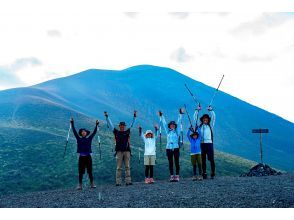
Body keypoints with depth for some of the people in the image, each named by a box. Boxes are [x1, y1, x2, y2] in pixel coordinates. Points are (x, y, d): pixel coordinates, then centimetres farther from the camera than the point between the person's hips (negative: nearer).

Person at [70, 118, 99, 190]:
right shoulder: (79, 139, 5)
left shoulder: (89, 139, 6)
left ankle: (92, 184, 11)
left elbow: (94, 132, 2)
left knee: (90, 171, 4)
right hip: (81, 157, 0)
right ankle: (80, 185, 6)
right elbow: (74, 131, 0)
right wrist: (72, 123, -5)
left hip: (88, 157, 0)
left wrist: (96, 125, -5)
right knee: (80, 172, 2)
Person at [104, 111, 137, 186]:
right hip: (119, 151, -1)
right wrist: (107, 117, 9)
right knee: (119, 168, 0)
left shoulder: (127, 132, 11)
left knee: (127, 167, 1)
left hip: (127, 151, 1)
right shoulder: (116, 132, 9)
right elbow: (110, 124, 10)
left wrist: (134, 116, 9)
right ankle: (118, 182, 0)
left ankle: (128, 181, 1)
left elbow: (132, 124, 14)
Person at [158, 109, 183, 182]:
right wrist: (161, 116, 10)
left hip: (176, 148, -2)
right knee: (170, 163, 4)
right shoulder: (168, 131, 9)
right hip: (169, 148, 2)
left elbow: (178, 122, 3)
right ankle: (172, 176, 8)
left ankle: (177, 176, 2)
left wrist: (180, 114, 1)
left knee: (177, 162, 0)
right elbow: (164, 123, 11)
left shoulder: (177, 131, 6)